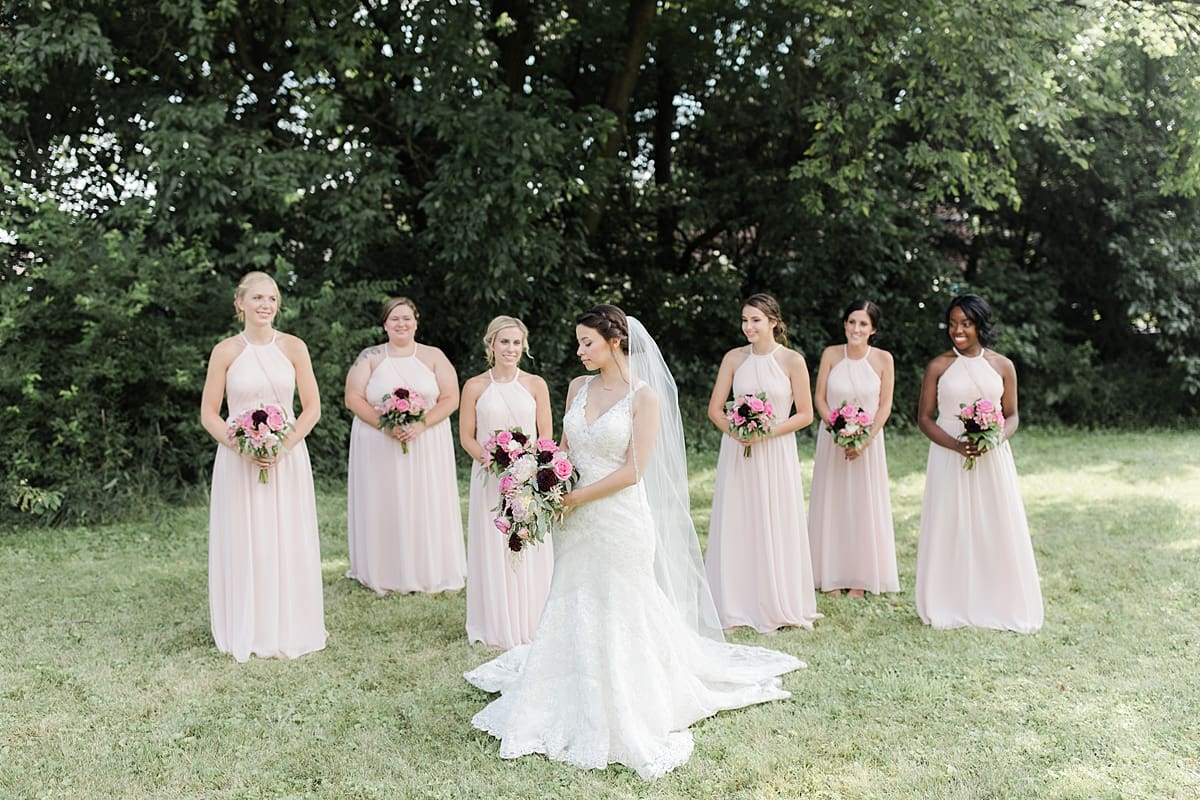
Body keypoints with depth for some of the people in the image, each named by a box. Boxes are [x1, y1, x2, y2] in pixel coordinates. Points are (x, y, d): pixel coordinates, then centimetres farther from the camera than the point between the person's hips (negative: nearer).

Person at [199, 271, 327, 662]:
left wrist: (284, 445, -12)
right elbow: (208, 413, 2)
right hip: (239, 460, 0)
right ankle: (247, 634, 18)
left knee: (287, 542, 5)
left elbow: (312, 406, 1)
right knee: (243, 543, 4)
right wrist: (241, 446, -13)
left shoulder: (293, 347, 2)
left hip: (287, 458, 1)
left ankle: (288, 630, 19)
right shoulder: (225, 351, 0)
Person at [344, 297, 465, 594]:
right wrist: (384, 425, -16)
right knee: (383, 507, 1)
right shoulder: (370, 357, 5)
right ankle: (385, 576, 10)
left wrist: (421, 424, -16)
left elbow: (451, 398, -1)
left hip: (427, 445, 0)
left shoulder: (434, 356, 5)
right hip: (378, 445, 0)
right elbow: (353, 398, -2)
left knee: (426, 505, 2)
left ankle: (430, 573, 12)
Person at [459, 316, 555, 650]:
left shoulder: (535, 385, 1)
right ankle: (497, 629, 18)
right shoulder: (475, 387, 0)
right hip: (490, 479, 0)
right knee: (493, 551, 5)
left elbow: (546, 436, 3)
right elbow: (466, 437, 2)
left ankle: (530, 626, 20)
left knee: (530, 553, 5)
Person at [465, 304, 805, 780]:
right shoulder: (578, 387, 7)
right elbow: (565, 450, 12)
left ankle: (623, 721, 25)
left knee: (619, 614, 6)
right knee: (573, 612, 13)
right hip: (576, 520, 6)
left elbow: (632, 470, -15)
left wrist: (576, 497, -15)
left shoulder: (645, 396, -11)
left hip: (620, 520, -5)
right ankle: (578, 710, 31)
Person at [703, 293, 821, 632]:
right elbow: (715, 408, 4)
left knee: (776, 526, 4)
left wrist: (766, 433, -14)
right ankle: (738, 607, 16)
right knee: (737, 526, 5)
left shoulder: (792, 361, -4)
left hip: (776, 453, -2)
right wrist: (735, 431, -14)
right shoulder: (734, 358, 2)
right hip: (737, 453, 2)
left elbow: (805, 414, -3)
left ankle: (778, 606, 18)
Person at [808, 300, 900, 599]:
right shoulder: (831, 354, -4)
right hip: (832, 438, 1)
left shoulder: (883, 359, -7)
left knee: (864, 504, 4)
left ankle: (861, 578, 16)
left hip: (868, 441, -1)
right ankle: (833, 576, 17)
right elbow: (820, 398, -2)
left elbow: (885, 405, -4)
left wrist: (865, 439, -14)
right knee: (833, 503, 6)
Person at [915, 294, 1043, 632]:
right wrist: (957, 445, -15)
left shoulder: (1002, 366, 4)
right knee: (950, 529, 2)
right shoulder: (938, 367, 0)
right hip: (949, 458, -1)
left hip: (993, 457, 1)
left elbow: (1012, 417, 8)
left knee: (997, 528, 4)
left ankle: (999, 605, 17)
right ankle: (951, 607, 14)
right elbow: (924, 418, 0)